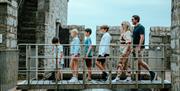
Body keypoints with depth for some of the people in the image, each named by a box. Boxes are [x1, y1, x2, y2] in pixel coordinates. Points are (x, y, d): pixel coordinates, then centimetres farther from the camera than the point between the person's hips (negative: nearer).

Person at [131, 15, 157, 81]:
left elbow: (142, 37, -19)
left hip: (139, 46, -9)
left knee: (140, 61, -14)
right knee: (137, 62, 7)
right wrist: (133, 47, 21)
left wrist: (139, 47, -25)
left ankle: (152, 73, -5)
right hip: (135, 46, 9)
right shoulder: (135, 27, 18)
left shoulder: (141, 27, -10)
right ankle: (138, 76, 10)